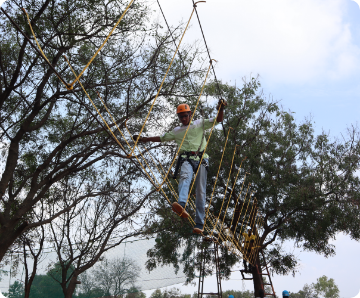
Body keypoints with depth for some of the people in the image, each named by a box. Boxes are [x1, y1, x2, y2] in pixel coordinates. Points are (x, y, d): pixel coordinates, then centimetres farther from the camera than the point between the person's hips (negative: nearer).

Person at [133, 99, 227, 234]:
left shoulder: (200, 124, 18)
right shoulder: (177, 131, 25)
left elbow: (218, 120, 12)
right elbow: (162, 138, 28)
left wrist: (221, 109, -8)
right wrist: (144, 139, 25)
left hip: (201, 159, 0)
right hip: (186, 159, 1)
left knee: (201, 191, -6)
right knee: (185, 177, -34)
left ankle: (199, 223, -6)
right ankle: (181, 205, -59)